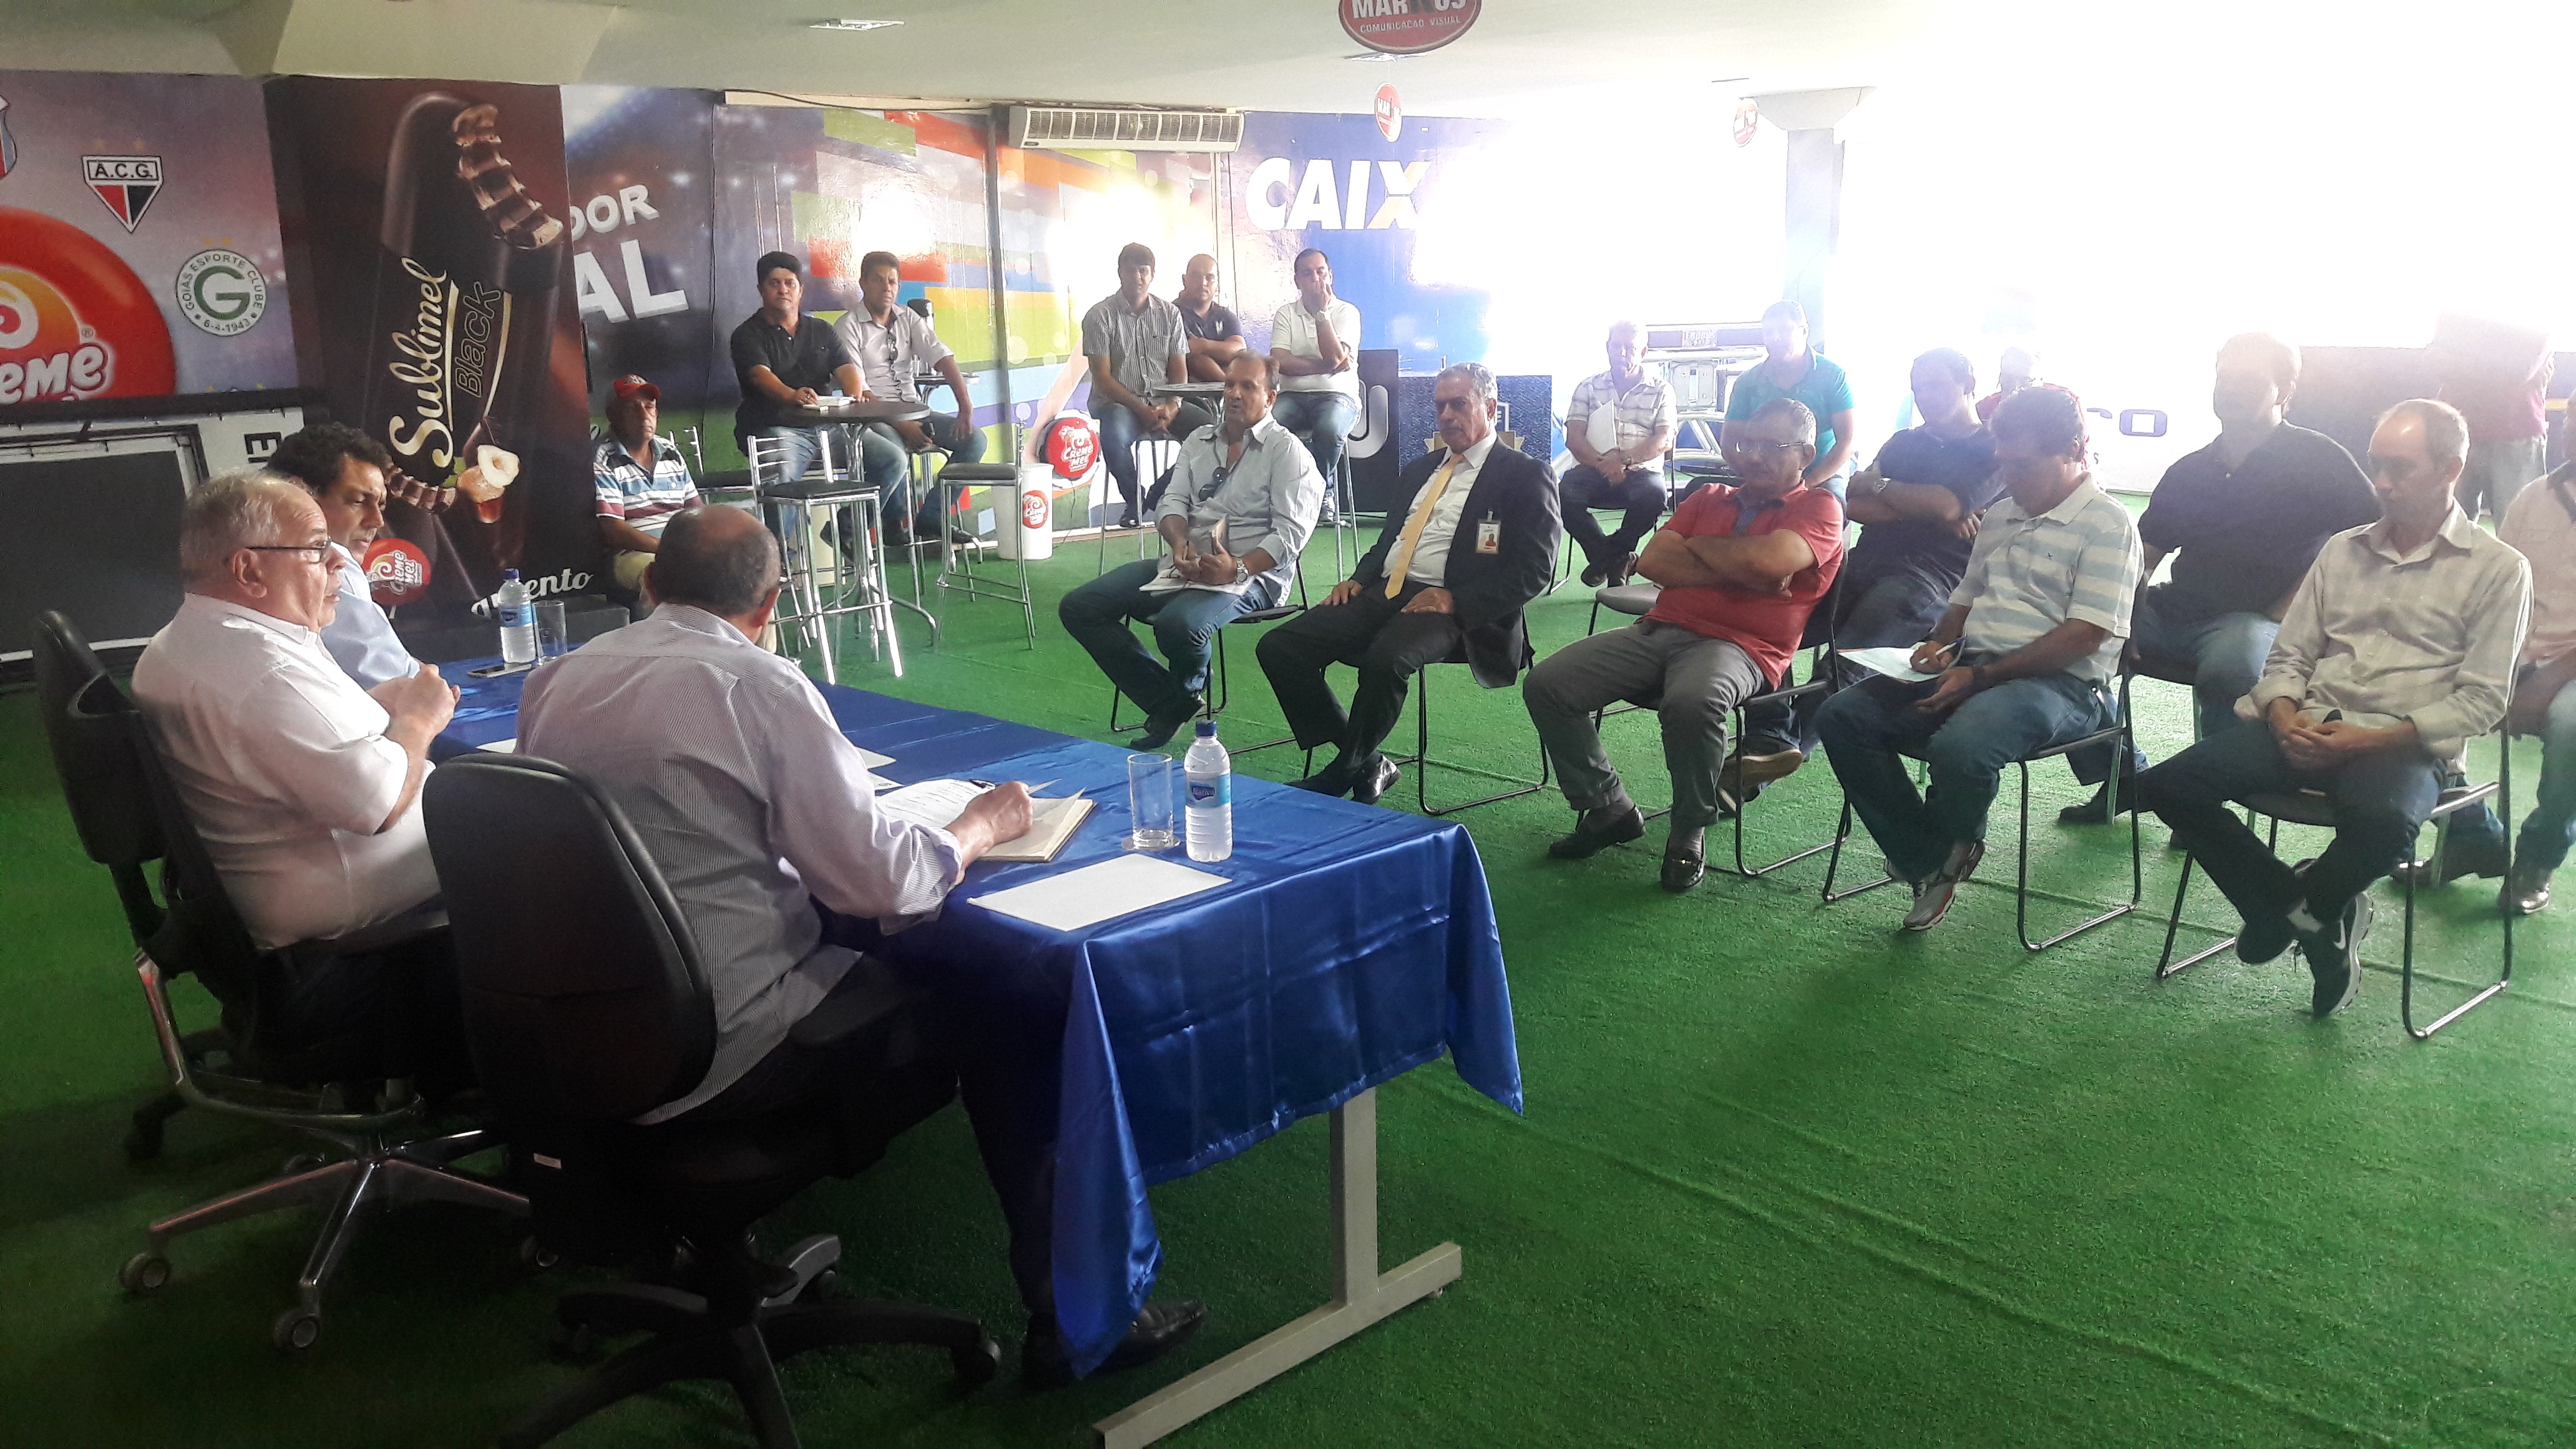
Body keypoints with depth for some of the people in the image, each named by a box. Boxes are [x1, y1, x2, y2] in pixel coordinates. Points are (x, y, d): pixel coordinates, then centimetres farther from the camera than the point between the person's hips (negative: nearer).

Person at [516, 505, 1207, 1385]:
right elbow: (883, 881, -17)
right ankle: (1066, 1319, 12)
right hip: (717, 1055, -7)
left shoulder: (556, 680, 4)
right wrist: (979, 827, 1)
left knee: (840, 931, 23)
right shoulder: (758, 684, -16)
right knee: (1004, 1019, 6)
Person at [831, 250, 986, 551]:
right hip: (872, 419, -6)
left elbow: (942, 357, 0)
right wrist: (902, 426, -21)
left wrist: (966, 407, -16)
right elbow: (856, 390, -13)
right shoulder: (848, 326, -6)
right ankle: (896, 523, -7)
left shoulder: (908, 318, 11)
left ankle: (930, 517, -3)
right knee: (895, 458, -36)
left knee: (974, 439, -10)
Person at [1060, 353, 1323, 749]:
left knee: (1178, 625, -38)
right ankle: (1169, 704, -7)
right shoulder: (1199, 441, 19)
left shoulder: (1286, 451, -1)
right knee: (1078, 608, -7)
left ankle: (1185, 693, 1)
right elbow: (1173, 502, 11)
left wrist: (1238, 568, -26)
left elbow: (1291, 533, -11)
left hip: (1248, 573, -7)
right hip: (1183, 565, 7)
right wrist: (1181, 545, -12)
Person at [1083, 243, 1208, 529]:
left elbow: (1179, 369, 8)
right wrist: (1142, 410, -18)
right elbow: (1103, 377, -7)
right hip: (1117, 402, -3)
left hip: (1163, 402, 3)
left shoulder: (1169, 314, 10)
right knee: (1114, 435, -37)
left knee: (1207, 427, -23)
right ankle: (1134, 502, -12)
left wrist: (1172, 406, -13)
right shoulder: (1101, 315, -2)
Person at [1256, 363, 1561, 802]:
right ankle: (1366, 764, -4)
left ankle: (1342, 775, -14)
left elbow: (1533, 571, -7)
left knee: (1385, 659, -38)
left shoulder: (1525, 476, 3)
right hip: (1384, 593, 7)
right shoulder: (1419, 469, 25)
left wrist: (1456, 600, -18)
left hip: (1451, 607, -7)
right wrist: (1359, 579, 6)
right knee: (1278, 647, -12)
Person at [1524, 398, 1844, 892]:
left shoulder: (1817, 508, 5)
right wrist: (1739, 572, -5)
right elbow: (1653, 562, 6)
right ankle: (1608, 809, 5)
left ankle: (1689, 832, -14)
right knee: (1545, 684, -10)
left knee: (1692, 701, -41)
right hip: (1660, 629, 6)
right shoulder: (1709, 499, 22)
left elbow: (1768, 559, -17)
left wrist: (1698, 546, 1)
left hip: (1738, 646, -6)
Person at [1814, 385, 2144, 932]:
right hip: (1971, 670, 8)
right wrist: (1941, 646, 4)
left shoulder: (2106, 524, -4)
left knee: (1960, 746, -37)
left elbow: (2084, 638, -14)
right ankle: (1929, 863, -7)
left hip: (2059, 683, -8)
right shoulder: (2001, 515, 21)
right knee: (1842, 717, -11)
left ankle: (1951, 850, 0)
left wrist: (1981, 675, -19)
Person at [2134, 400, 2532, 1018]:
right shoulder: (2342, 550, 17)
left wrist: (2369, 740, -17)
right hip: (2308, 730, 4)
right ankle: (2309, 911, -3)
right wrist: (2284, 715, -8)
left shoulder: (2498, 569, 4)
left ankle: (2300, 906, -3)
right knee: (2168, 785, -19)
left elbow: (2480, 701, -4)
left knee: (2383, 823, -39)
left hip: (2404, 747, -4)